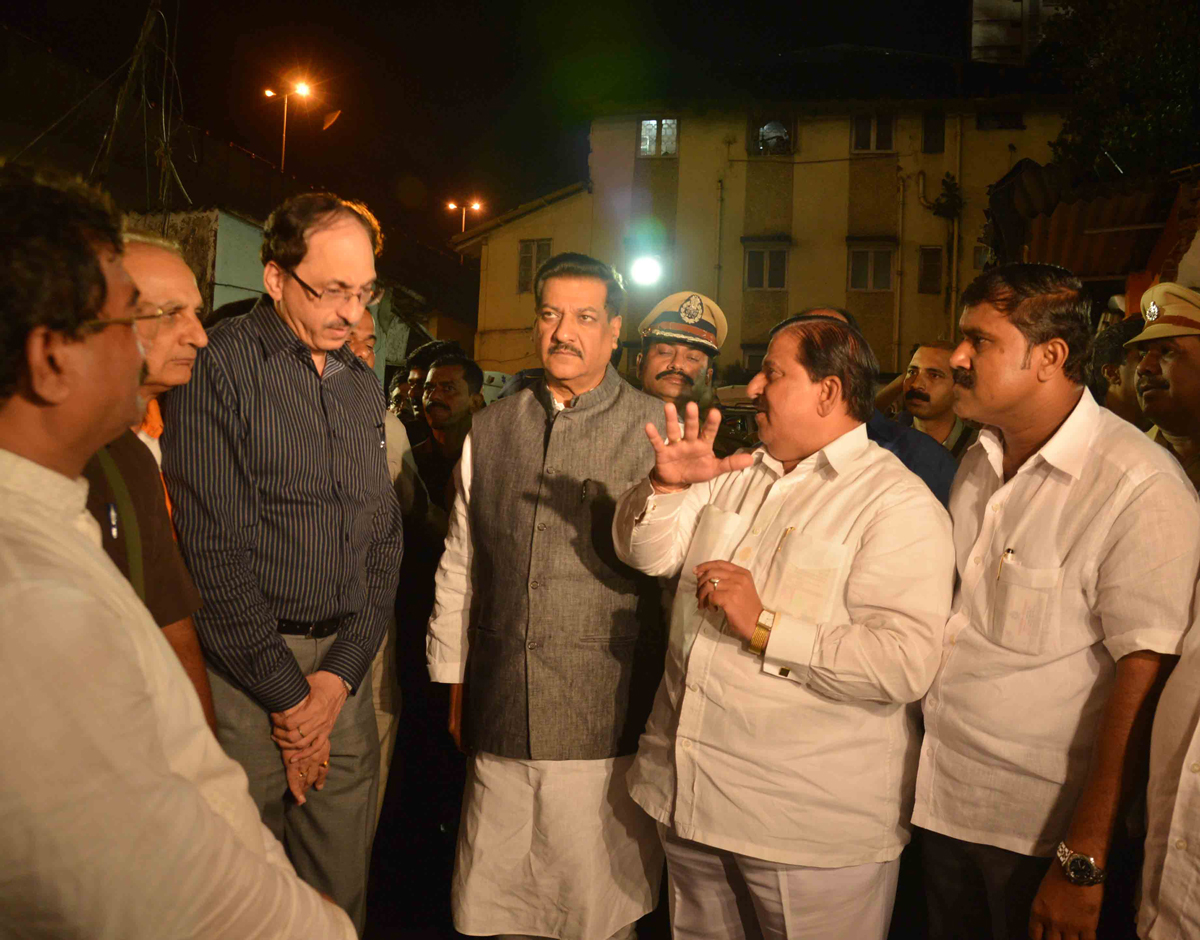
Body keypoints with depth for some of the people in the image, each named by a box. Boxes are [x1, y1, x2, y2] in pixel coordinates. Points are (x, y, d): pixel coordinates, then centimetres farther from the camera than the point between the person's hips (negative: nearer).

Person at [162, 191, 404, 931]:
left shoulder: (364, 384, 10)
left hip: (343, 667, 5)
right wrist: (286, 693, -9)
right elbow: (215, 550, -13)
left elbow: (384, 540, 9)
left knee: (344, 883, 12)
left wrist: (339, 673, -1)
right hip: (244, 670, -5)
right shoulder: (219, 369, -8)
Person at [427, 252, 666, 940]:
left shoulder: (657, 430, -2)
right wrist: (453, 686, 15)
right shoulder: (490, 430, 10)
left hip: (608, 724, -3)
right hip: (501, 720, 3)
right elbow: (459, 568, 15)